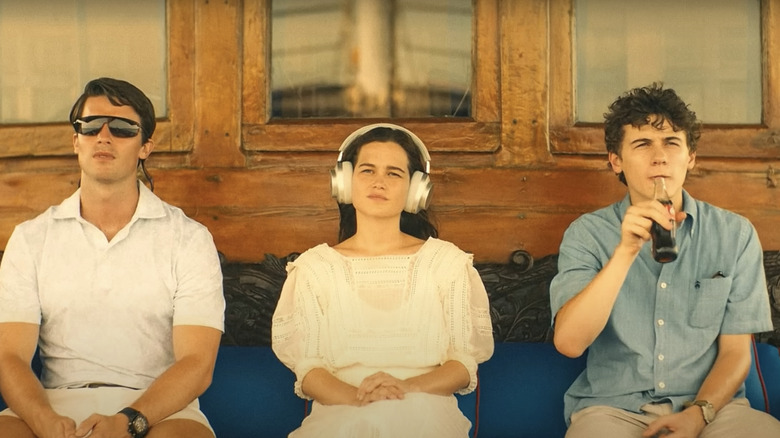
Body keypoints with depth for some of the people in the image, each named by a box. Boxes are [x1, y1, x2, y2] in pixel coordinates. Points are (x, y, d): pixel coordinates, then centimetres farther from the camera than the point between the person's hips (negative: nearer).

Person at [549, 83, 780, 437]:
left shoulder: (736, 235, 4)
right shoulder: (587, 234, 0)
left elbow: (735, 351, 5)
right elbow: (569, 343, -13)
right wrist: (626, 251, -22)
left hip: (712, 405, 2)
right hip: (613, 407, -2)